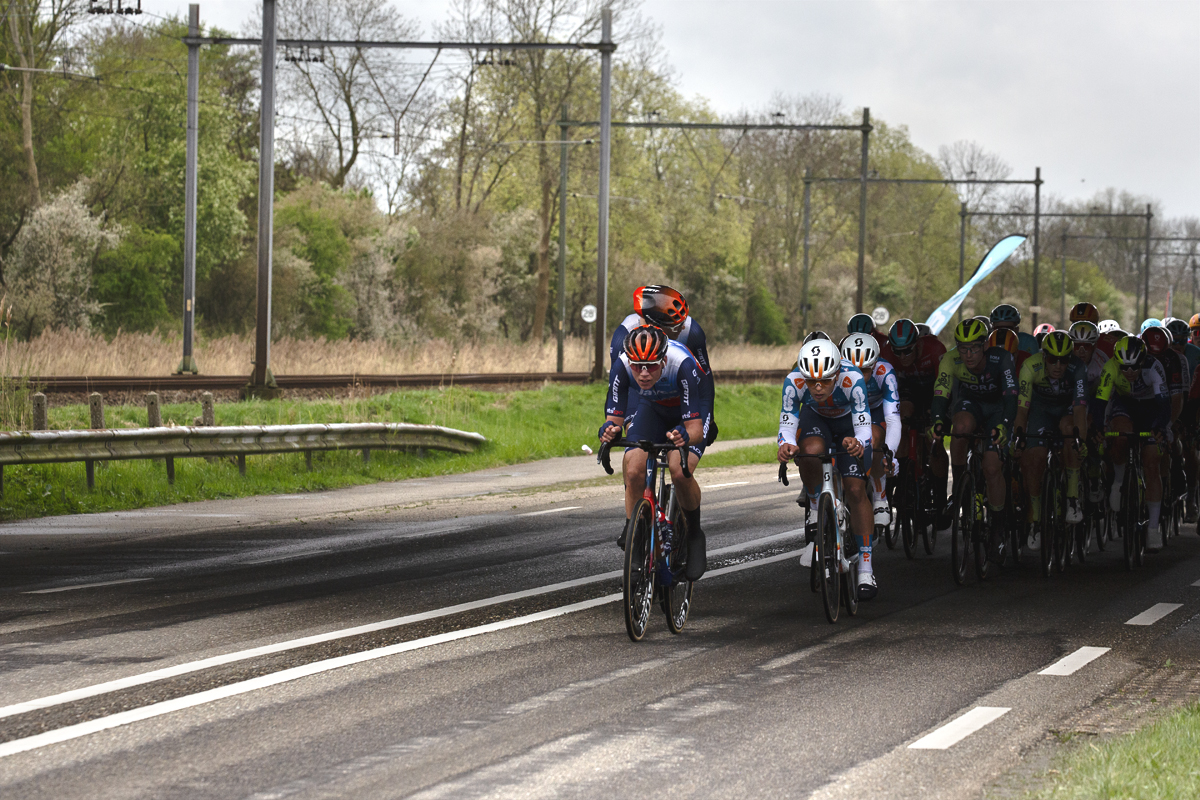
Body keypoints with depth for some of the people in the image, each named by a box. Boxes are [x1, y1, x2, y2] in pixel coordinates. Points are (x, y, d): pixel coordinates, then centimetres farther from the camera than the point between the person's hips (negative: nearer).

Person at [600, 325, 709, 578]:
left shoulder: (683, 365, -40)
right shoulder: (621, 367, -32)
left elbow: (696, 427, -41)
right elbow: (614, 416, -27)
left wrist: (685, 436, -64)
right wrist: (609, 429, -51)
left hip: (690, 413, -3)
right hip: (652, 408, 3)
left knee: (680, 472, -27)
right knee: (634, 472, -21)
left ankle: (694, 535, -2)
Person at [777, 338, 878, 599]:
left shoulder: (852, 379, -39)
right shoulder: (794, 382, -34)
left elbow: (864, 427, -40)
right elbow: (787, 423, -30)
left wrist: (858, 443, -62)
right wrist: (786, 445, -52)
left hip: (849, 423, -1)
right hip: (815, 418, 1)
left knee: (855, 489, -12)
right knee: (811, 451, -34)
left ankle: (866, 570, -3)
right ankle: (816, 514, -8)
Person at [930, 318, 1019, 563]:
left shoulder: (1000, 359, -31)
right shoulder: (951, 360, -26)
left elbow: (1011, 395, -37)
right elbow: (941, 393, -34)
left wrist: (1004, 423, -55)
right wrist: (938, 419, -54)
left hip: (997, 407, -1)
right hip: (969, 403, 1)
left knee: (992, 466, -17)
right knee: (961, 427, -36)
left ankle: (998, 532, -2)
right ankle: (957, 489, -15)